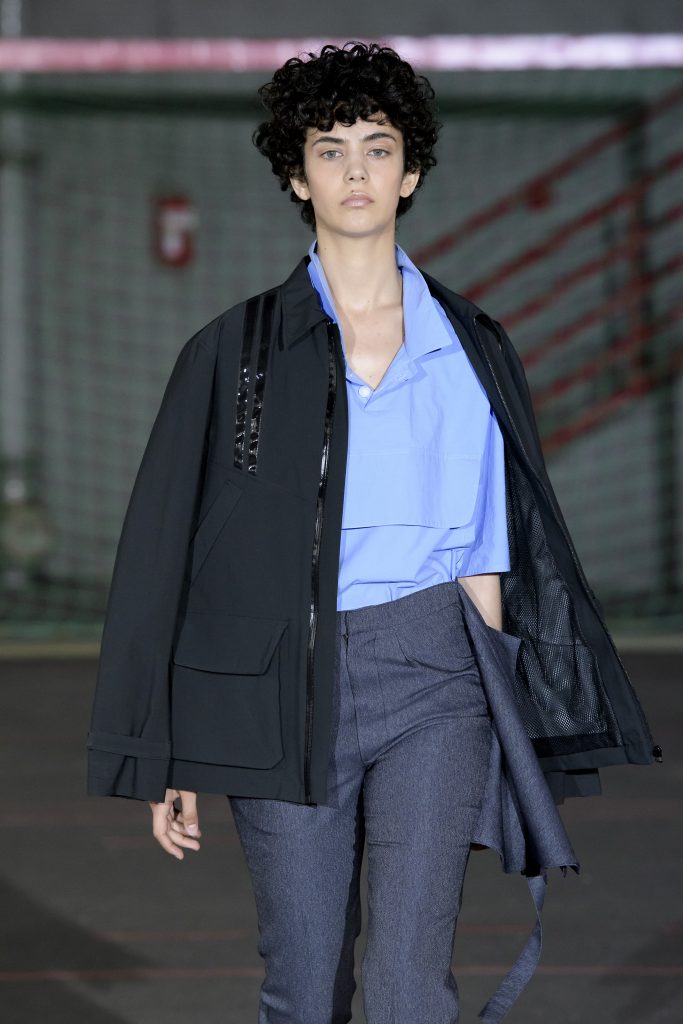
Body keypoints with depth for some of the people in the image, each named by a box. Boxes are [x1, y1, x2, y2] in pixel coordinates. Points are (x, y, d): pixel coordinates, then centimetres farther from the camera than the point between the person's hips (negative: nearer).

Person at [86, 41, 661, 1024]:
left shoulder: (474, 349, 9)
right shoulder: (236, 351, 4)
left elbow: (489, 550, 13)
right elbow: (162, 551, 4)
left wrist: (517, 729, 10)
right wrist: (166, 758, 1)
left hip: (433, 682, 0)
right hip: (285, 689, 0)